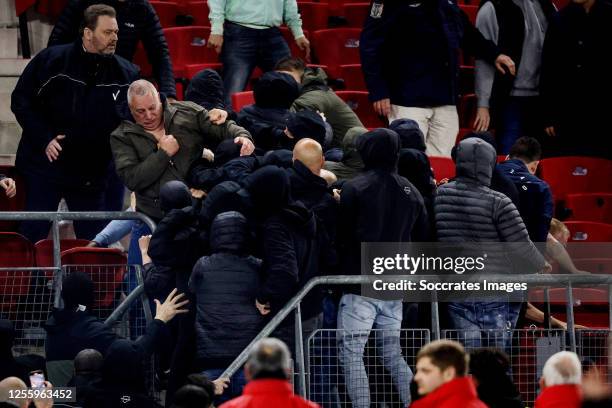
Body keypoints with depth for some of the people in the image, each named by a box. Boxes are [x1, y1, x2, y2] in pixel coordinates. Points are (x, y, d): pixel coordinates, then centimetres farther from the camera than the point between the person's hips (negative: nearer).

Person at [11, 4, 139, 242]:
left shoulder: (126, 74, 0)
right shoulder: (51, 60, -7)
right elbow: (21, 101, -3)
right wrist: (44, 139, -11)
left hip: (92, 175, 3)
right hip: (44, 167, -3)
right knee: (32, 238, 0)